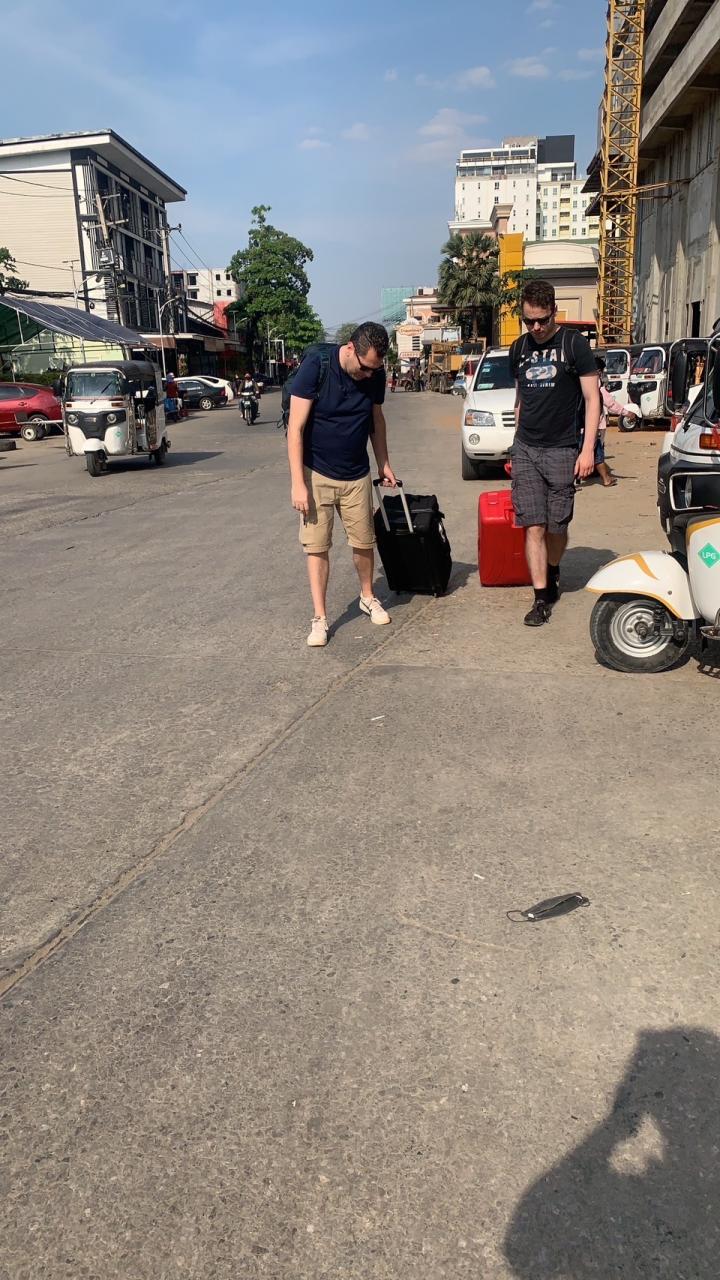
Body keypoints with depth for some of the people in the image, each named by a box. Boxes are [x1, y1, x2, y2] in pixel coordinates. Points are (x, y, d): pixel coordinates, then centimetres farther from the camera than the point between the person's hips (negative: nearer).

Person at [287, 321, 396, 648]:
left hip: (356, 476, 4)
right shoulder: (316, 366, -18)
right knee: (316, 546, 0)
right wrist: (298, 483, -22)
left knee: (363, 541, 10)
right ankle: (319, 617, 8)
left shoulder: (375, 374, -5)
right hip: (317, 473, -3)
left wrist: (384, 463, 15)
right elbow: (295, 427, -19)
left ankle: (368, 597, 33)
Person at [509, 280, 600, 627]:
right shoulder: (519, 348, 11)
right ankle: (542, 597, 0)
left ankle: (552, 573, 33)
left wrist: (588, 449, -10)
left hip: (562, 450, -3)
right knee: (534, 527, -4)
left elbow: (592, 399, -3)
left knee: (557, 527, 4)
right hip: (525, 450, 3)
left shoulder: (574, 344, -3)